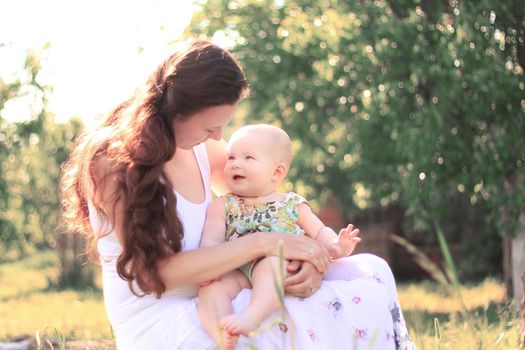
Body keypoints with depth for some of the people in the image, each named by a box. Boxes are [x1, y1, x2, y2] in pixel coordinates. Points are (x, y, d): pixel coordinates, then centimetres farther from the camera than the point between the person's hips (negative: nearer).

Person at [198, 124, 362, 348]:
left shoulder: (293, 205, 19)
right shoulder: (222, 206, 19)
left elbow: (320, 233, 18)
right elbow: (211, 240, 7)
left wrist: (335, 246, -6)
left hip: (284, 271, -2)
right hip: (237, 273, 2)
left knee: (270, 264, -36)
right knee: (211, 287, -28)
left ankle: (251, 317, -54)